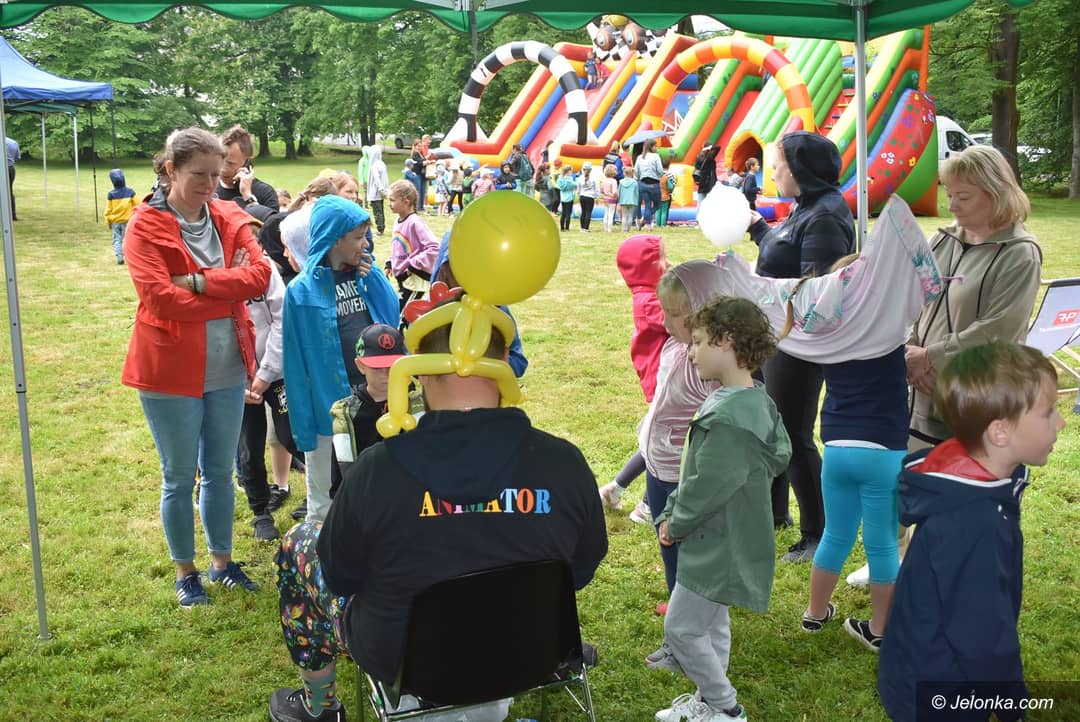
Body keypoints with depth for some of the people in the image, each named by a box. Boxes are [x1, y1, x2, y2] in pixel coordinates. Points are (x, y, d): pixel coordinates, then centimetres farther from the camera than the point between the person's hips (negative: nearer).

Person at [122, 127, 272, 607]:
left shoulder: (229, 219, 4)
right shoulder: (146, 225, -10)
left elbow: (260, 274, -10)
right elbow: (160, 298, -21)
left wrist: (200, 282, -20)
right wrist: (228, 289, -13)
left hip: (228, 370, 4)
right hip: (171, 370, -4)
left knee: (220, 472, 17)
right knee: (180, 477, 10)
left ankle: (222, 561, 33)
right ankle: (184, 571, 27)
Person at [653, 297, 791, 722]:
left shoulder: (732, 414, -28)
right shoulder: (753, 400, 6)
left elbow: (710, 484, -28)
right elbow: (695, 471, 11)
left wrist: (677, 523, -11)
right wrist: (670, 515, 5)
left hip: (720, 546, -10)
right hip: (720, 541, 10)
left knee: (681, 628, 1)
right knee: (711, 623, 21)